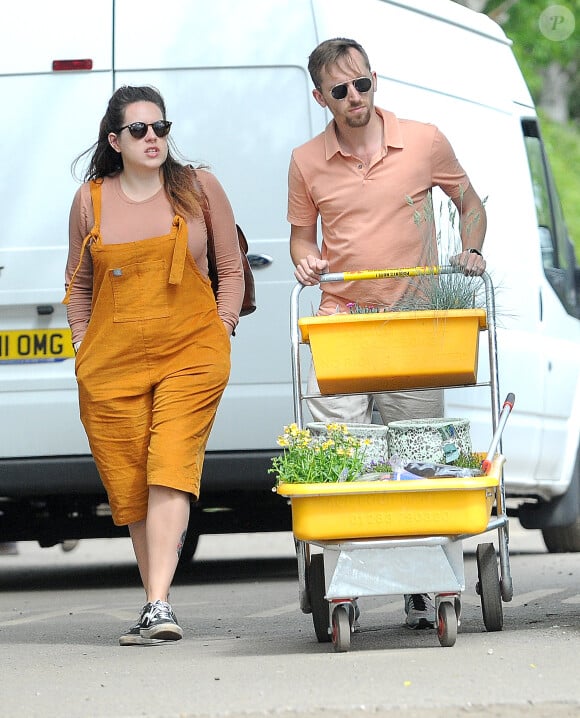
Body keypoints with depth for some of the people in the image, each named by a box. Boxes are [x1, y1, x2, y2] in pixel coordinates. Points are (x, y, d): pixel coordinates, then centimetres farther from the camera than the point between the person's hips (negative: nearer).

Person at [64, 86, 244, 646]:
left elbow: (230, 270, 11)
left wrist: (220, 335, 2)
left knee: (171, 469, -17)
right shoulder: (91, 199, 7)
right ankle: (155, 609, 14)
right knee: (129, 484, 2)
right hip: (111, 362, 2)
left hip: (190, 352, -2)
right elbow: (77, 283, 19)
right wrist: (83, 347, 10)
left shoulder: (198, 189, 4)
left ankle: (158, 606, -24)